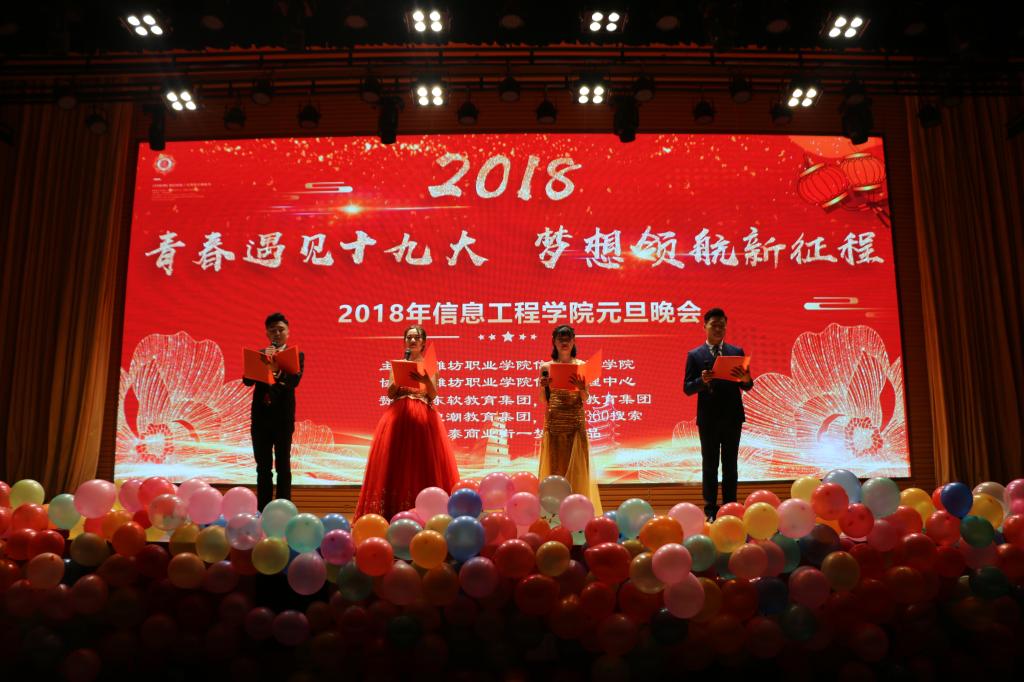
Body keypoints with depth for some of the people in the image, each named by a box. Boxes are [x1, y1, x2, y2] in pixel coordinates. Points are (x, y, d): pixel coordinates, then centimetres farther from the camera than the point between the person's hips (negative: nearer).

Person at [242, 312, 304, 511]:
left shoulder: (296, 356, 1)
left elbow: (294, 381, -15)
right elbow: (247, 380, -4)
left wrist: (278, 370, -35)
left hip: (283, 418, -3)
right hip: (261, 417, 3)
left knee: (283, 466, 1)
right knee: (263, 467, 9)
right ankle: (262, 510, 15)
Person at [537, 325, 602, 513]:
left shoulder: (581, 365, 5)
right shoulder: (546, 367, 5)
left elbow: (585, 399, 3)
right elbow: (544, 400, 6)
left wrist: (581, 388, -16)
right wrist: (543, 386, -12)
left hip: (576, 421, 0)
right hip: (554, 421, 0)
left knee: (576, 464, 0)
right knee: (554, 464, 1)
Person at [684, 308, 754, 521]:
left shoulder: (737, 352, 8)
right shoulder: (694, 355, 2)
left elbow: (747, 387, 4)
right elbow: (687, 388, -4)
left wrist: (746, 379, -19)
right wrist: (703, 381, -23)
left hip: (732, 417, 2)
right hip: (708, 418, -2)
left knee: (730, 464, 6)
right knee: (710, 465, 4)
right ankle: (711, 510, 9)